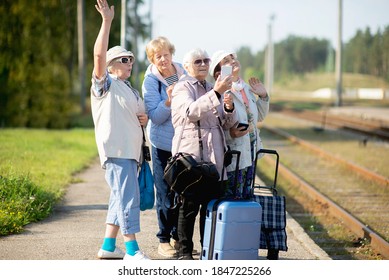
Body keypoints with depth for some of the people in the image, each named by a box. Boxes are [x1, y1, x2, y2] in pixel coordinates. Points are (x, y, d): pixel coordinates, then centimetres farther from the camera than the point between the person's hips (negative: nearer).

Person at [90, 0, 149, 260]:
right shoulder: (105, 84, -2)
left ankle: (108, 246, 19)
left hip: (131, 151, 9)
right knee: (128, 197, -13)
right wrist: (107, 21, -23)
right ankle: (132, 250, -11)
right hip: (116, 150, -9)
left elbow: (137, 116, 34)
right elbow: (99, 54, -17)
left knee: (121, 198, 12)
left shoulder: (131, 91, 24)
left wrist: (145, 118, 9)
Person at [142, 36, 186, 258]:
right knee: (165, 194, -2)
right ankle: (164, 240, 8)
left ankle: (178, 236, 19)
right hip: (163, 143, -4)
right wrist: (168, 101, -28)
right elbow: (155, 116, -14)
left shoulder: (183, 73, 4)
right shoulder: (150, 81, -8)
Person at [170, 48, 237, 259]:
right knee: (189, 204, -6)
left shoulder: (213, 89, 21)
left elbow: (227, 124, 19)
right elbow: (191, 112, -20)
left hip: (214, 155, 6)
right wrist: (216, 93, -28)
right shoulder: (183, 87, 0)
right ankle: (185, 251, 0)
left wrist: (229, 108, -3)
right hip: (190, 153, -6)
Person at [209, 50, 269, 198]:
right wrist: (229, 134, -33)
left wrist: (263, 97, 8)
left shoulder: (247, 89, 7)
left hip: (250, 152, 8)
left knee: (246, 197, 16)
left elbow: (259, 117, 20)